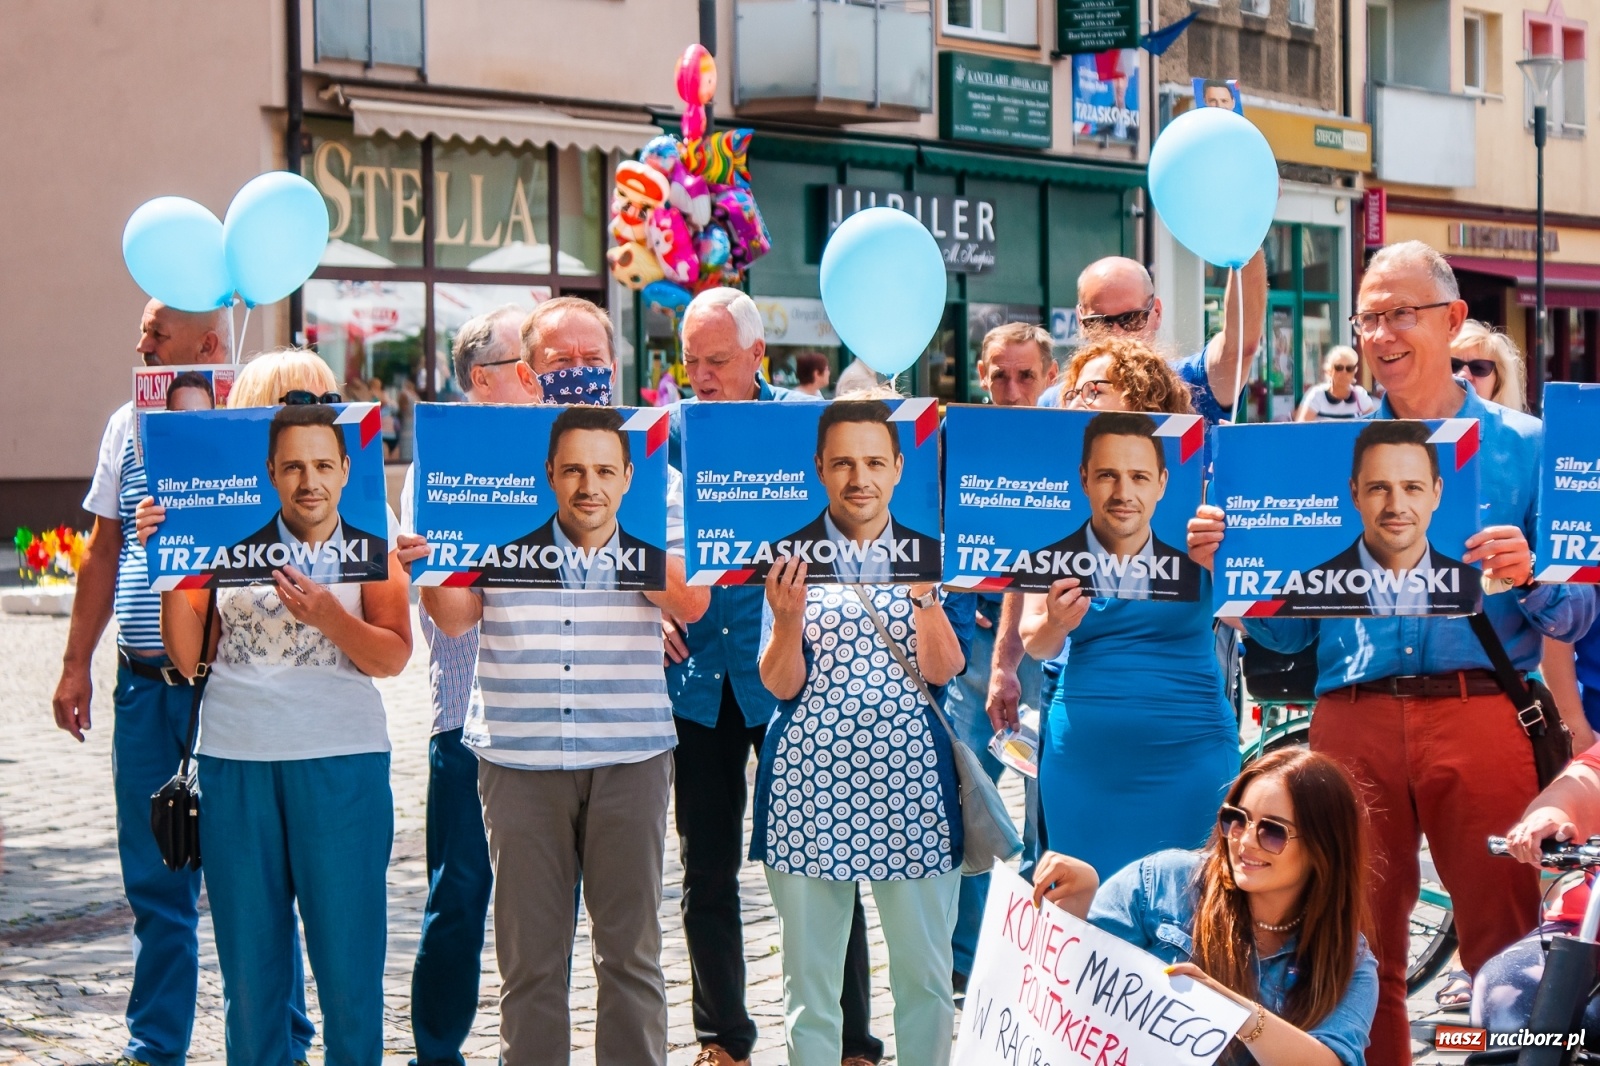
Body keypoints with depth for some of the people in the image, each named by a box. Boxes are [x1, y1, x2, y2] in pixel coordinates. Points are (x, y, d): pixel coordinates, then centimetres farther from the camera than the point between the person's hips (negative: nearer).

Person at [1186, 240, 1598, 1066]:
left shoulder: (1521, 446, 8)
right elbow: (1289, 628, 12)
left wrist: (1528, 577, -17)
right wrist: (1228, 565, -5)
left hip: (1479, 712, -2)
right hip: (1352, 714, 2)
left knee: (1507, 951, -3)